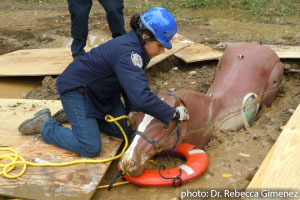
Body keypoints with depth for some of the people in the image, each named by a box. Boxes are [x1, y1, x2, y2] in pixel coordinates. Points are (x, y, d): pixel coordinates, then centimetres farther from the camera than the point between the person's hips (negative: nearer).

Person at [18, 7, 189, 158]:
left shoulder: (135, 45, -6)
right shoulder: (127, 53, -34)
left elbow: (133, 86, 5)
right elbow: (141, 97, -44)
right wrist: (174, 114, -34)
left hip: (101, 91, 9)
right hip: (76, 89, -9)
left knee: (124, 131, 6)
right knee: (91, 148, -13)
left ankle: (77, 116, 20)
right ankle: (45, 125, 7)